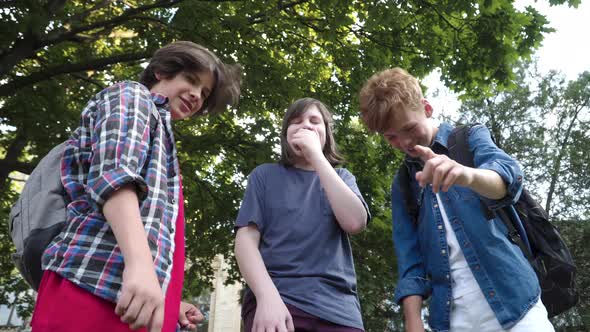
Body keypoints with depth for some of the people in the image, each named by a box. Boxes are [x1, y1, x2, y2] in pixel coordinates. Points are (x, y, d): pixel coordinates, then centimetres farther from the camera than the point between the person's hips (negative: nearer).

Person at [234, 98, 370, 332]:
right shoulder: (265, 175, 10)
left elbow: (355, 223, -6)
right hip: (277, 298, -2)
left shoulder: (341, 178, 15)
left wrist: (316, 155, -6)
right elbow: (246, 239, 0)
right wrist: (267, 296, -17)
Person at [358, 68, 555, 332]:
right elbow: (409, 256, 6)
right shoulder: (402, 184, 10)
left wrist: (469, 175, -44)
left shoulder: (471, 138, 1)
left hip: (514, 303, -3)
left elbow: (507, 176, -21)